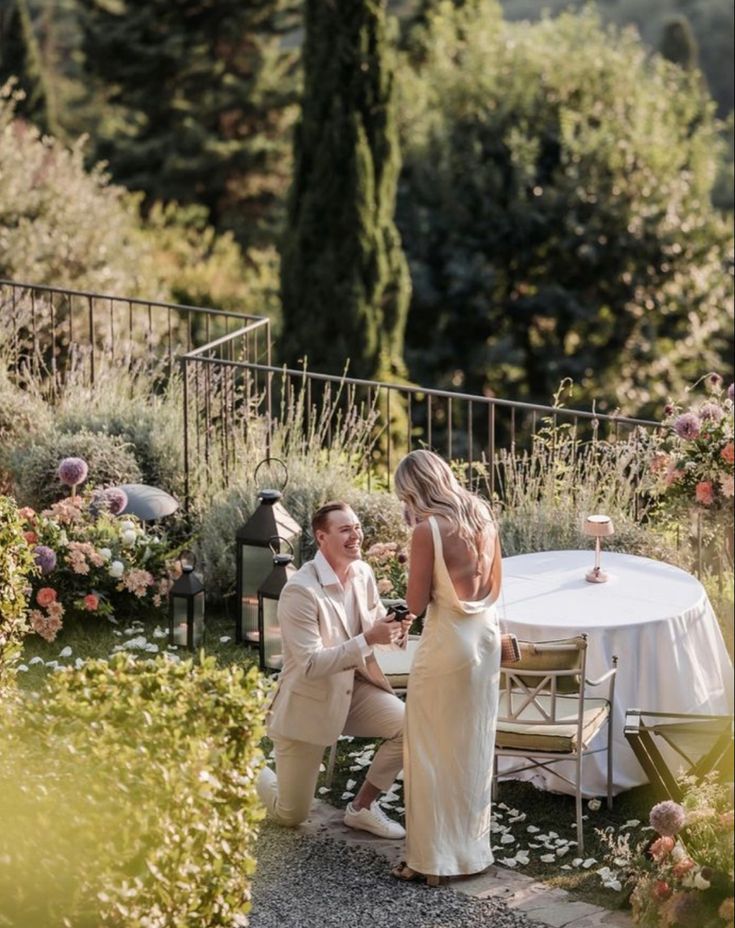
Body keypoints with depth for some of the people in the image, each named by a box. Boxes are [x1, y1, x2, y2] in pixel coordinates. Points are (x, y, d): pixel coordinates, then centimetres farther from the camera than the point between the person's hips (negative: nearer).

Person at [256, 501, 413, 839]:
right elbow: (310, 665, -29)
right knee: (291, 815, 2)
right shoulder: (300, 591, -28)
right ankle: (253, 774, 37)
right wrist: (368, 640, -37)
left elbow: (375, 627, 6)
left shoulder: (363, 573, -5)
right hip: (307, 703, -6)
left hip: (355, 686, 6)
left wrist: (396, 630, -18)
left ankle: (362, 807, 5)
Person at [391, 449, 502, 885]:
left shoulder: (428, 531, -18)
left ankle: (433, 857, 10)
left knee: (434, 751, 5)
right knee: (475, 746, 17)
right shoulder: (483, 516, 3)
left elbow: (416, 603, -14)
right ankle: (472, 846, 27)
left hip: (447, 643, -7)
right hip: (487, 636, 7)